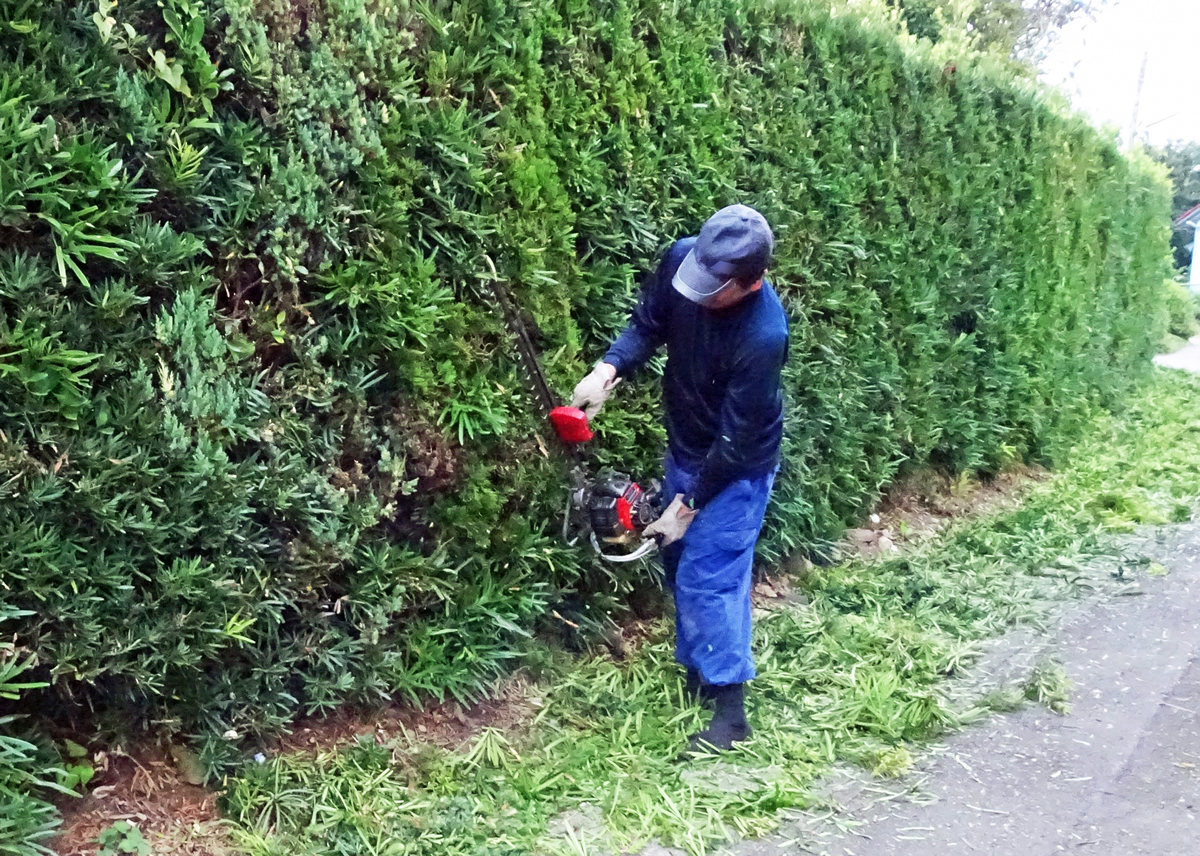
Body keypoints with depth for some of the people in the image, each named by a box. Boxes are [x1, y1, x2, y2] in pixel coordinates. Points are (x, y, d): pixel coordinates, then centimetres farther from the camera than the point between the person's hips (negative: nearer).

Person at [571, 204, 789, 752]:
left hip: (736, 469, -7)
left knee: (708, 579, -4)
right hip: (684, 449, 7)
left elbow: (735, 440, -25)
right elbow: (647, 326, -1)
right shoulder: (680, 259, -19)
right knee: (681, 564, 17)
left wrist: (688, 504, -16)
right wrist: (607, 370, -18)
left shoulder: (763, 335, -35)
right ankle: (696, 670, 37)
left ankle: (729, 708, 11)